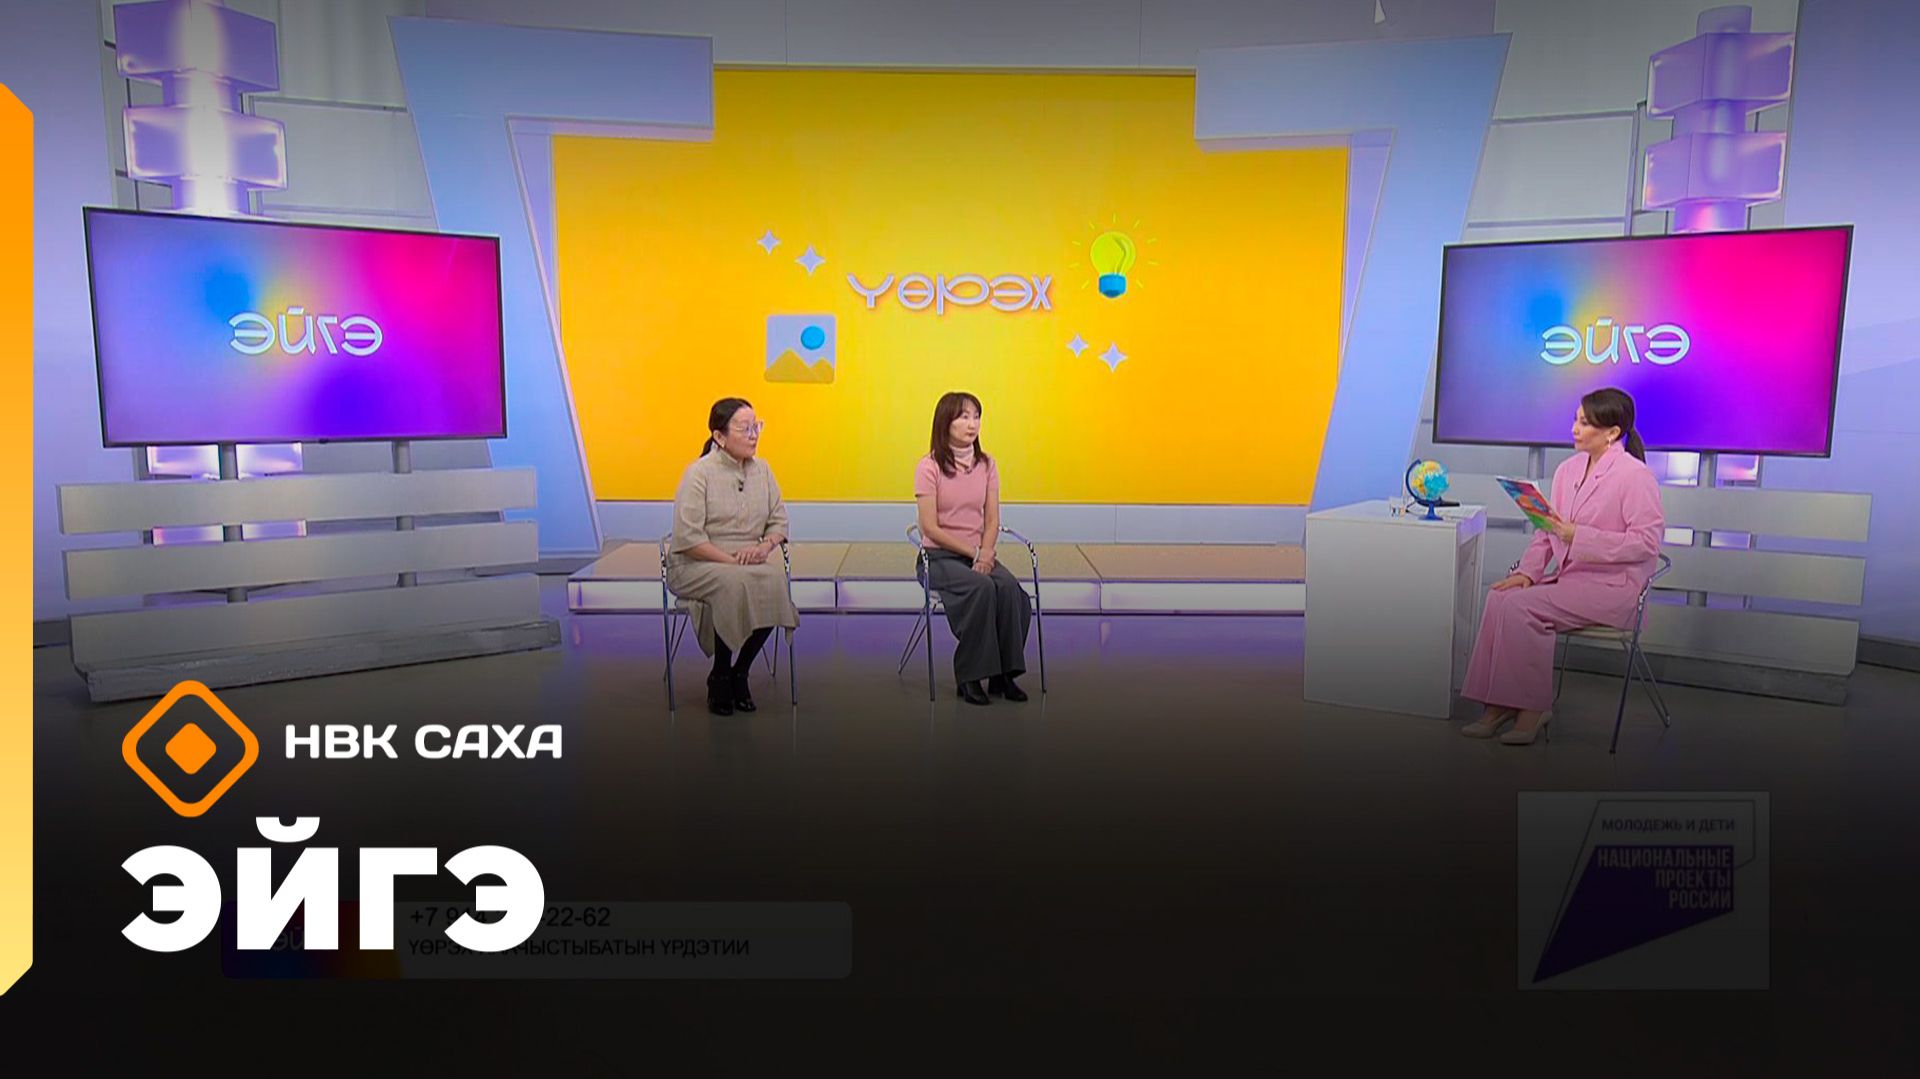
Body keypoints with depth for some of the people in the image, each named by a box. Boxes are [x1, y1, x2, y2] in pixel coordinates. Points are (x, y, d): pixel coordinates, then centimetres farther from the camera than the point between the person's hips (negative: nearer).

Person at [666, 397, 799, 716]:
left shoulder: (761, 469, 9)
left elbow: (779, 520, 11)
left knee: (774, 580, -29)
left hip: (747, 564, 5)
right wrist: (731, 560, -20)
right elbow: (687, 538, -16)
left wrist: (765, 546, -11)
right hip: (695, 566, -4)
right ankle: (720, 678, -15)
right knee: (734, 583, -37)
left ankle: (739, 673, -11)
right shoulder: (699, 473, -9)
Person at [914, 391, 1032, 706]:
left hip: (979, 553, 4)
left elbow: (992, 521, 5)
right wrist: (973, 553, -14)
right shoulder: (930, 467, -8)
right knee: (981, 587, -32)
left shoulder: (986, 464, 7)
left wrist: (985, 554, -14)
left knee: (1009, 586, -26)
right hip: (939, 556, -4)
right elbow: (930, 529, -11)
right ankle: (970, 677, -21)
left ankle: (1004, 673, -16)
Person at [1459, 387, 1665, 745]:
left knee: (1521, 606, -26)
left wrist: (1578, 536, -21)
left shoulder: (1635, 475, -10)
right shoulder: (1568, 469, 12)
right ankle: (1498, 705, -17)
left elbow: (1647, 541, -16)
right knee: (1500, 597, -19)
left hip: (1612, 586, -7)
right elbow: (1547, 531, 13)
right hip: (1569, 577, 7)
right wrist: (1527, 571, -4)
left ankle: (1533, 708, -14)